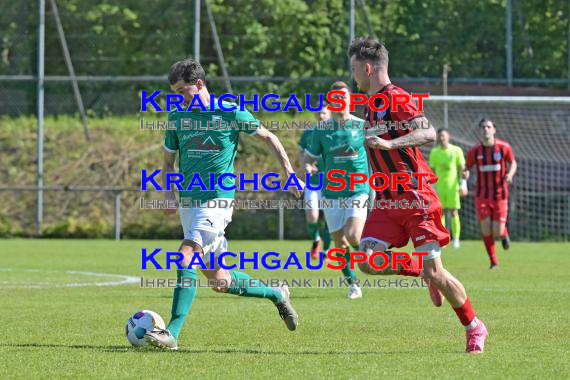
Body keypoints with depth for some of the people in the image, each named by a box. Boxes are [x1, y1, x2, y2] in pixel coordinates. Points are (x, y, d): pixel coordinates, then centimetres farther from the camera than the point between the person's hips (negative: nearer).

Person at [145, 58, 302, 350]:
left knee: (186, 257, -25)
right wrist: (169, 194, 1)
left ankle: (172, 333, -27)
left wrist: (290, 174, 3)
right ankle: (277, 294, 32)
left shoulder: (230, 113, -3)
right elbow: (168, 161, 19)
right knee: (220, 281, 9)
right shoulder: (177, 118, 10)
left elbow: (268, 137, 8)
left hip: (218, 198, -6)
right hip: (189, 202, 6)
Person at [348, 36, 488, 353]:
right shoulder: (372, 104, 17)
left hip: (415, 196, -8)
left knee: (433, 271, -8)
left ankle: (474, 328, 11)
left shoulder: (396, 97, -11)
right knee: (368, 261, -12)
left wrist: (388, 143, -35)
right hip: (387, 200, 8)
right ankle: (427, 276, 12)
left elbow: (428, 134, -25)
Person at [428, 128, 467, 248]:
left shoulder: (456, 150, 0)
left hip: (453, 187, -2)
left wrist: (463, 184, -6)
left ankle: (456, 238, 2)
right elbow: (432, 170, 10)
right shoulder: (434, 152, 6)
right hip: (439, 187, 2)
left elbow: (462, 168, 1)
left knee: (454, 212, -4)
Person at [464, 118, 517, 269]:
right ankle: (493, 261, 12)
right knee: (485, 229, -7)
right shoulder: (474, 151, -3)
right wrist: (465, 173, -17)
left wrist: (510, 174, -11)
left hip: (499, 195, -1)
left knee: (497, 233, -6)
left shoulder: (504, 147, -4)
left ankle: (504, 233, 34)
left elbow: (513, 163, 10)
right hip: (482, 195, 1)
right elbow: (467, 167, 8)